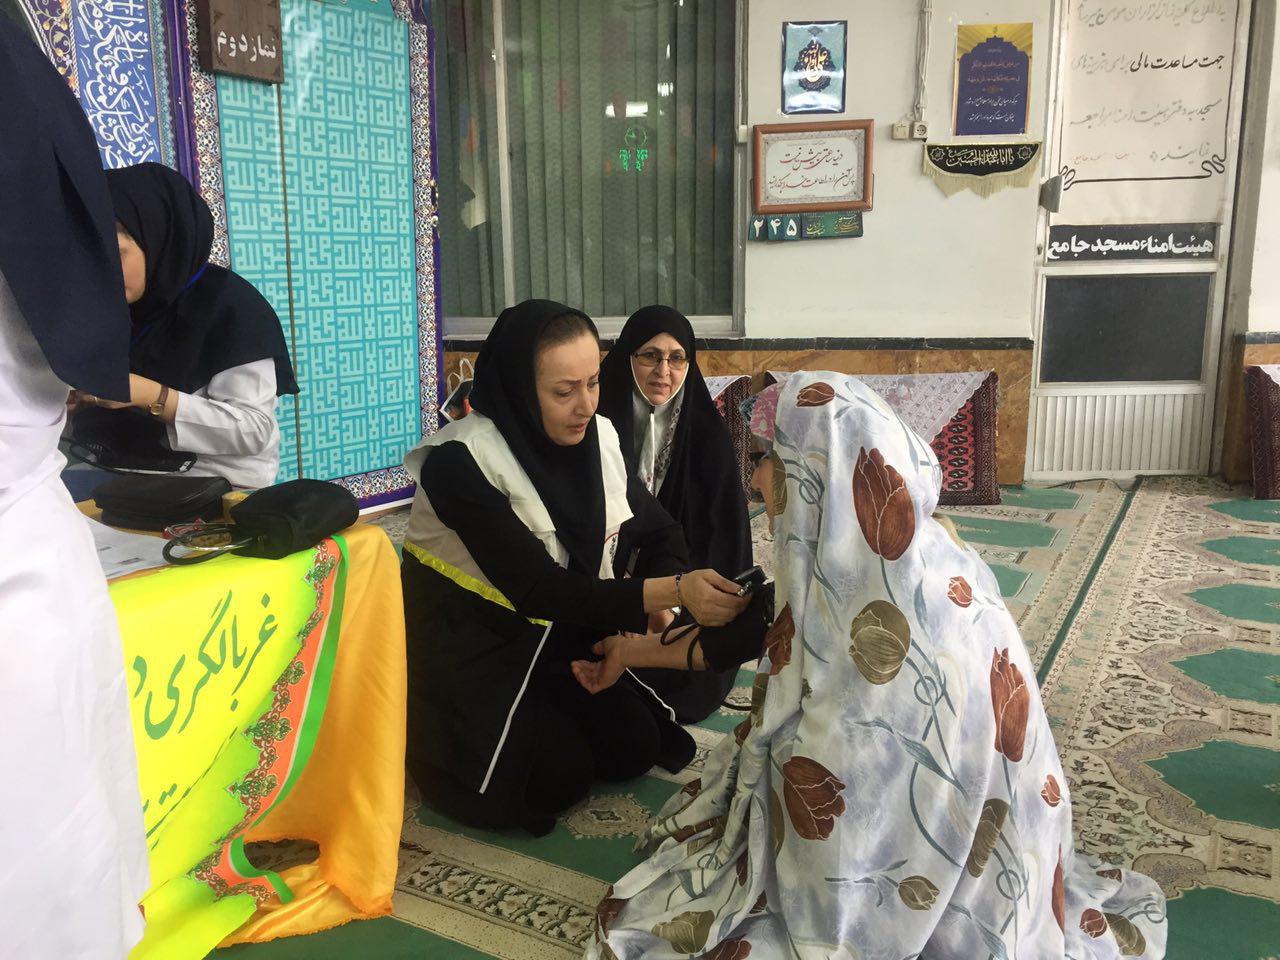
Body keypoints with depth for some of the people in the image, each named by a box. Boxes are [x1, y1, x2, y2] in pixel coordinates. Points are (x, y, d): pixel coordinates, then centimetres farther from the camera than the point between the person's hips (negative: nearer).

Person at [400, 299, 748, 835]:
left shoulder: (598, 438, -9)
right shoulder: (460, 462, -27)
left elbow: (658, 531, 3)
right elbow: (537, 588, -33)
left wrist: (664, 609, -17)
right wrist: (672, 591, -41)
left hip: (557, 631, 6)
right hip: (466, 643, -5)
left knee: (637, 748, -1)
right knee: (559, 778, -13)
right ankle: (435, 737, 13)